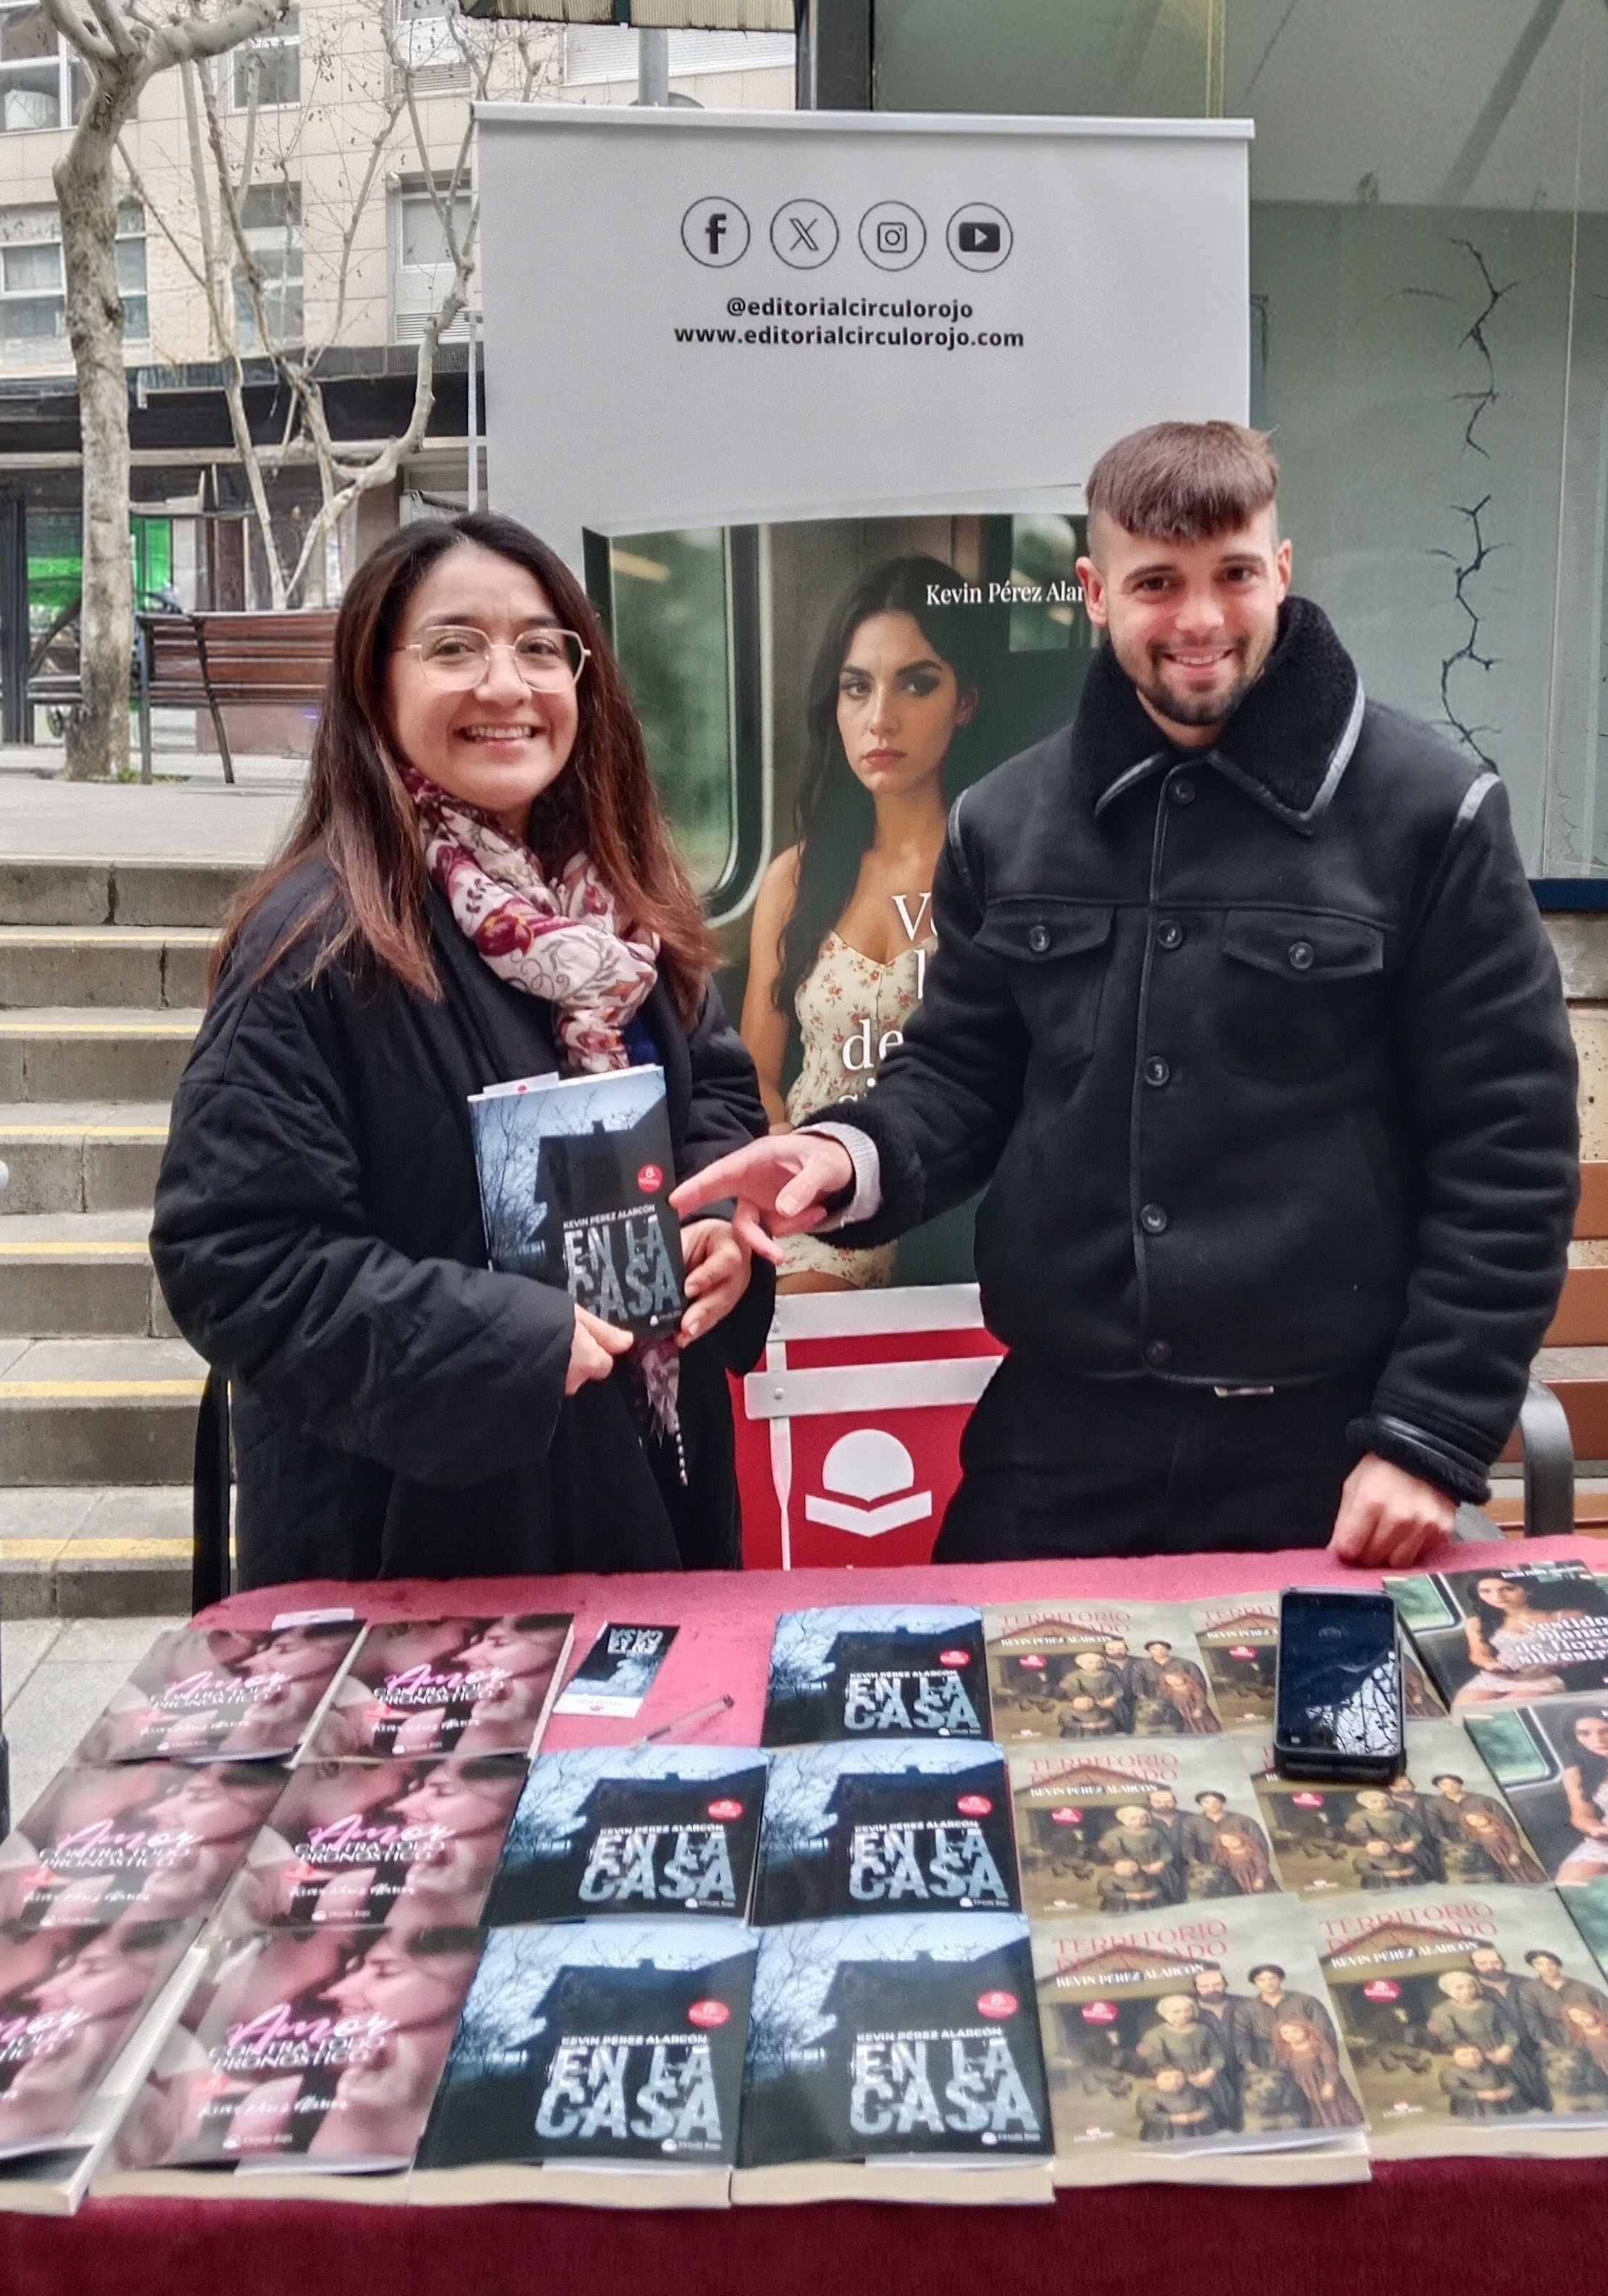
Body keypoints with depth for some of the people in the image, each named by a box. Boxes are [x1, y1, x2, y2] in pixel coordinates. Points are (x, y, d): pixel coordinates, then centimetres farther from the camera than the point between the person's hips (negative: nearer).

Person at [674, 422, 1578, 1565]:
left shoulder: (1429, 812, -7)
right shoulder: (1006, 821, 5)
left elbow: (1507, 1149, -6)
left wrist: (1433, 1435, -9)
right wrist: (856, 1153, -11)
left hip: (1323, 1445, -2)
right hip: (1056, 1437, 3)